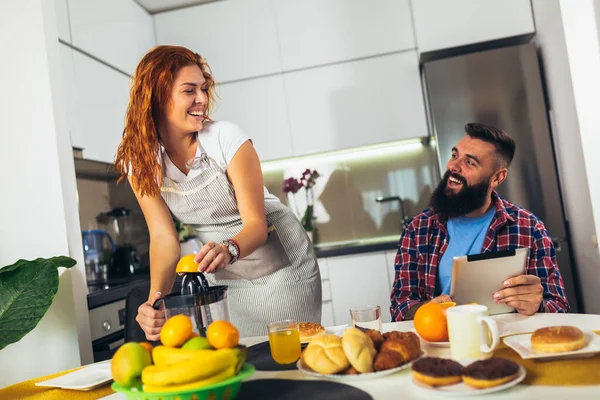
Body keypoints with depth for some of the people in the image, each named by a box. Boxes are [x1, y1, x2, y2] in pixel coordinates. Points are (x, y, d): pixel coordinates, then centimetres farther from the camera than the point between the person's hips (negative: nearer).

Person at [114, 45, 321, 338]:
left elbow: (256, 223, -22)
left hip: (282, 266, -2)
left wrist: (228, 250, -43)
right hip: (225, 279, 3)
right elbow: (163, 237, -12)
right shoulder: (138, 161, -10)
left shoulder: (226, 138, -21)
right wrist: (155, 298, -27)